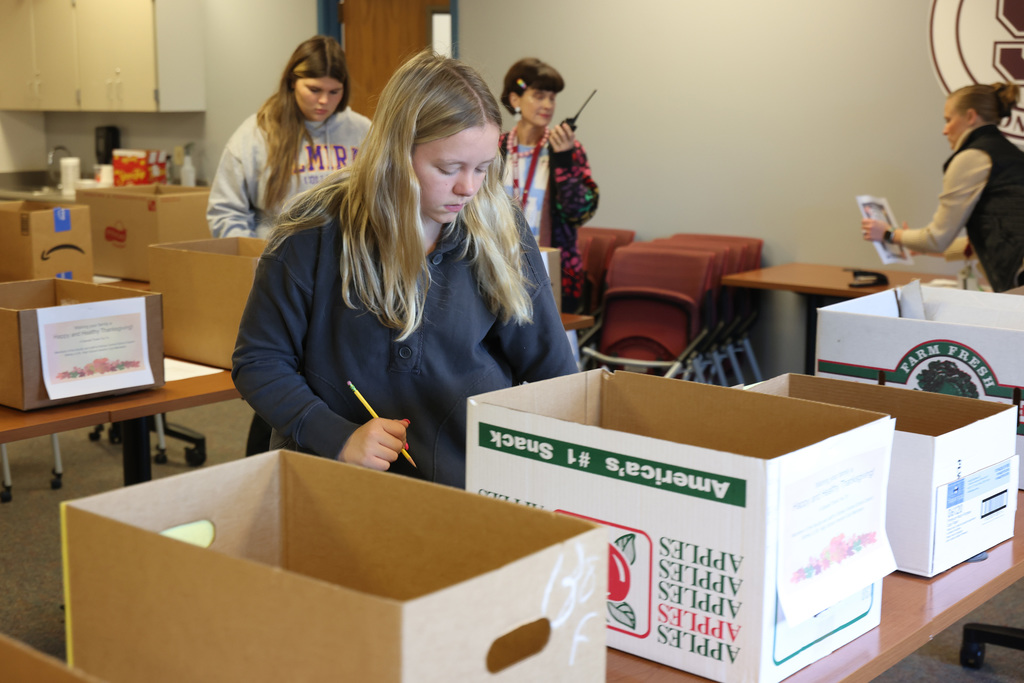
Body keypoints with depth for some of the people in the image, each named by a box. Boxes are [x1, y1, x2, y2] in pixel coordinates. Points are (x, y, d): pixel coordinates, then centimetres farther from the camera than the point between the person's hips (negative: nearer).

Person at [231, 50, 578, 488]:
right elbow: (258, 362, 2)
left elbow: (552, 367, 11)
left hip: (474, 484, 1)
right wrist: (338, 439, -11)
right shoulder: (314, 234, -4)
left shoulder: (504, 236, 3)